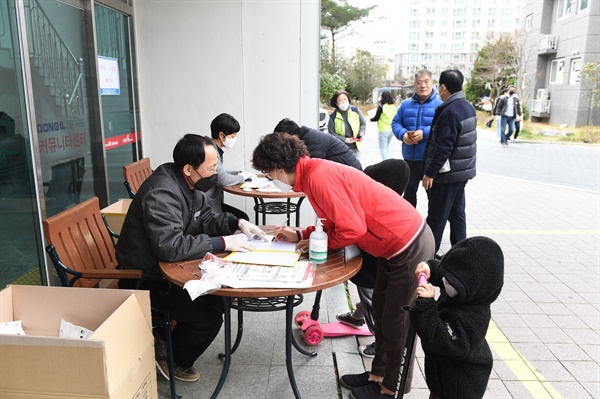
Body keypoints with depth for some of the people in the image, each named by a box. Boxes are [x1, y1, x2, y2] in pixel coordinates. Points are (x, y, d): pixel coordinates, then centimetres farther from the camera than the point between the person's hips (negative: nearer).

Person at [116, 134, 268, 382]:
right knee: (210, 315, -15)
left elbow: (205, 219, 12)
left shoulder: (188, 185, 1)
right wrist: (223, 243, -30)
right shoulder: (161, 193, -28)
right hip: (145, 280, -9)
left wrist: (237, 223, -5)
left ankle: (168, 337, 20)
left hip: (166, 267, 9)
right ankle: (171, 360, 12)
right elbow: (170, 246, -36)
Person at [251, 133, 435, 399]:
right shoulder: (312, 171, 6)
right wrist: (300, 235, 8)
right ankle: (378, 374, 38)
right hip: (396, 242, 10)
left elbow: (352, 229, -25)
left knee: (397, 322, 6)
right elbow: (337, 220, 15)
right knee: (381, 310, 21)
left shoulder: (318, 177, -25)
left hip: (410, 246, -10)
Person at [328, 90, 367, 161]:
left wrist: (362, 132, -8)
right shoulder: (333, 116, -7)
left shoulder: (355, 110, 0)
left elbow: (363, 123, 12)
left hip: (355, 147, 2)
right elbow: (331, 133, -7)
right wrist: (344, 140, -17)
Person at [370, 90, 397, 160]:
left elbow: (376, 118, -8)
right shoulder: (393, 107, 4)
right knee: (386, 148, 19)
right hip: (391, 129, 6)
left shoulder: (381, 107, -13)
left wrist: (371, 119, 11)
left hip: (383, 130, -6)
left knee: (383, 148, 1)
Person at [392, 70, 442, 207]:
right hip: (410, 157, 4)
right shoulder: (405, 105, 11)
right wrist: (403, 134, -11)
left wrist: (424, 133, -25)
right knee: (409, 191, 18)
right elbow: (396, 123, 10)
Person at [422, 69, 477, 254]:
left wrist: (430, 173, -18)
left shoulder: (450, 111, -20)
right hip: (462, 170, 9)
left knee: (436, 216, 0)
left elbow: (443, 147, -22)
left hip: (447, 173, -9)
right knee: (457, 213, 15)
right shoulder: (468, 106, 10)